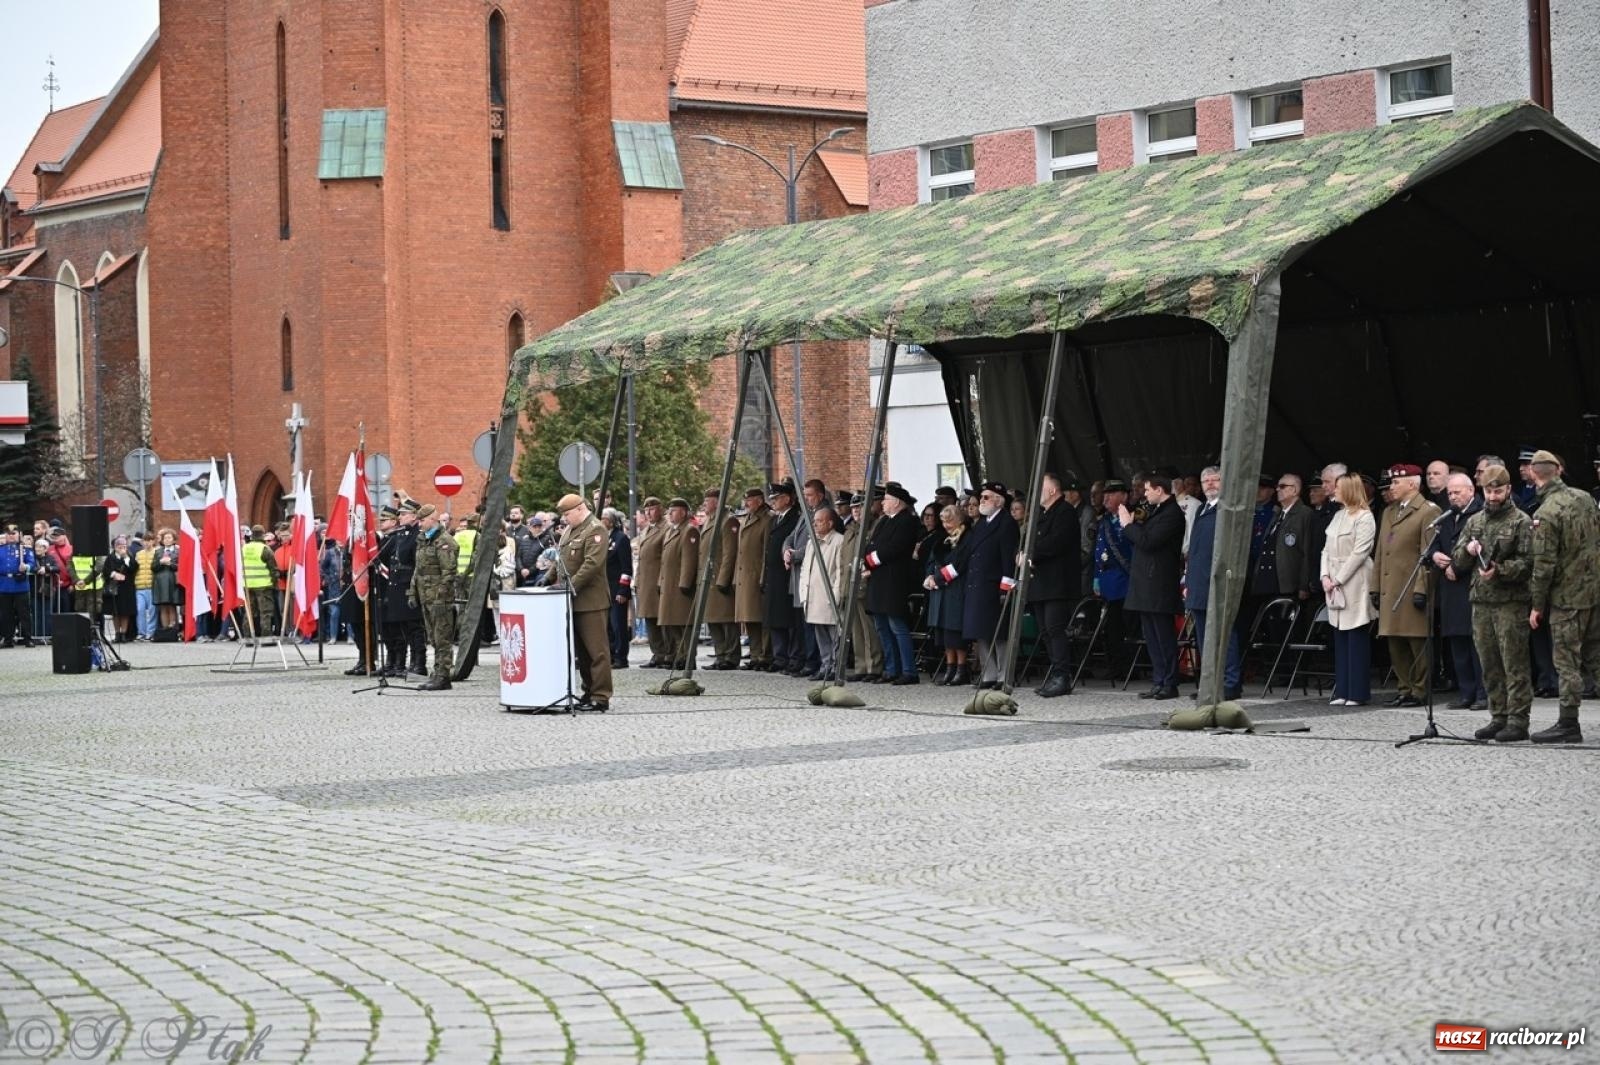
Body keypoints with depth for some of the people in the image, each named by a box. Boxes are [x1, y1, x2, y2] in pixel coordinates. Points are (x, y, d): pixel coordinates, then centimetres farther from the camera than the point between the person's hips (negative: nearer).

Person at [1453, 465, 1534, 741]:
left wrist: (1499, 570, -23)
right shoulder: (1474, 521, 15)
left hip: (1511, 603, -6)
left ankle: (1518, 721, -3)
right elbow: (1457, 561, 16)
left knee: (1514, 664, -5)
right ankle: (1499, 717, 17)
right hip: (1481, 602, 6)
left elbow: (1527, 563, -9)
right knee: (1489, 665, 9)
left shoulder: (1521, 522, -2)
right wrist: (1467, 550, -5)